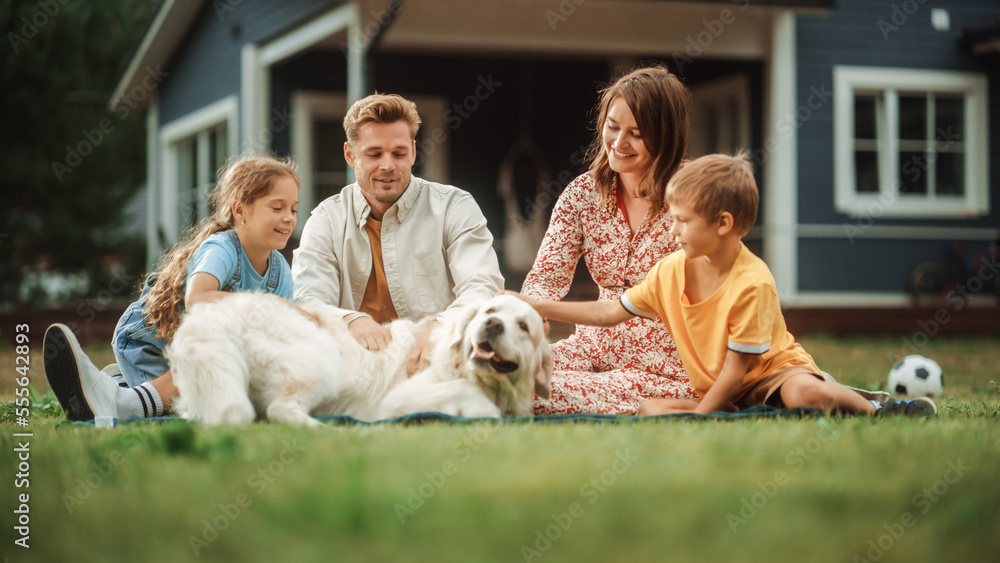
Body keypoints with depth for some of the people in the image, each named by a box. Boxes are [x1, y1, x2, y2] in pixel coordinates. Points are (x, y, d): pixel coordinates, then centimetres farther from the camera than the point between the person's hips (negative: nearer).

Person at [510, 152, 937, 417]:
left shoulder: (752, 282, -22)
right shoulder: (671, 271, -1)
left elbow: (735, 370, -19)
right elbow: (610, 312, 9)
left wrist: (696, 418, -19)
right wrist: (538, 307, 2)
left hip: (773, 371, -7)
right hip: (718, 394, 7)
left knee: (803, 393, -40)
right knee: (648, 410, -18)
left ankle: (875, 410, -12)